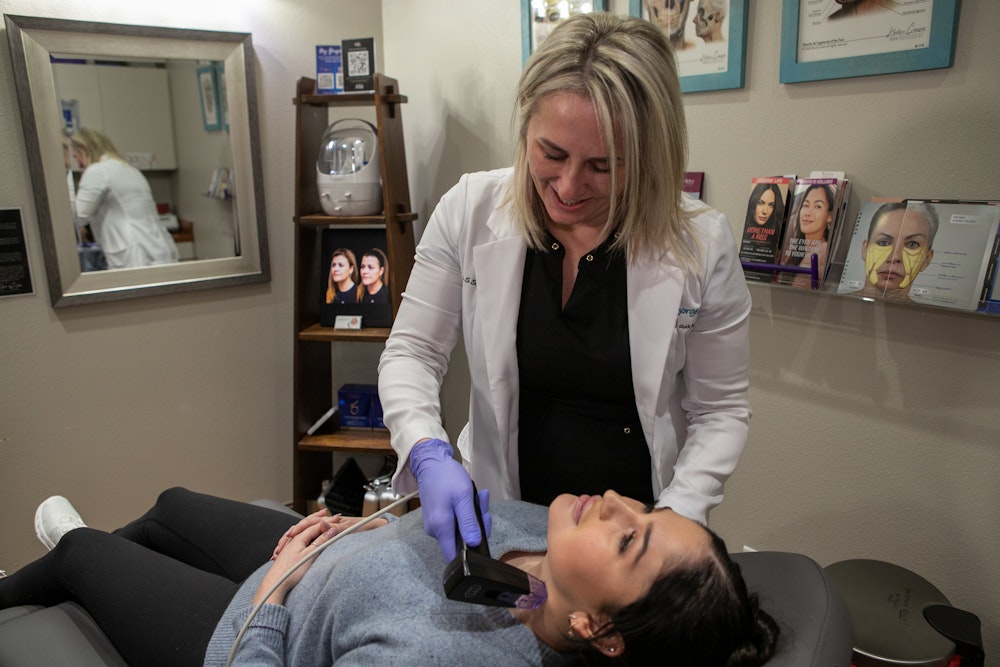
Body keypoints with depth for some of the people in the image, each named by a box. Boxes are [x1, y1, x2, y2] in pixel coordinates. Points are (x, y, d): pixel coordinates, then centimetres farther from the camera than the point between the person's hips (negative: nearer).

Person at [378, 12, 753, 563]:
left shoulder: (702, 246, -13)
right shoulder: (469, 212, -10)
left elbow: (720, 411, -4)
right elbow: (410, 353, -4)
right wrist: (429, 455, -22)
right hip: (498, 517, -2)